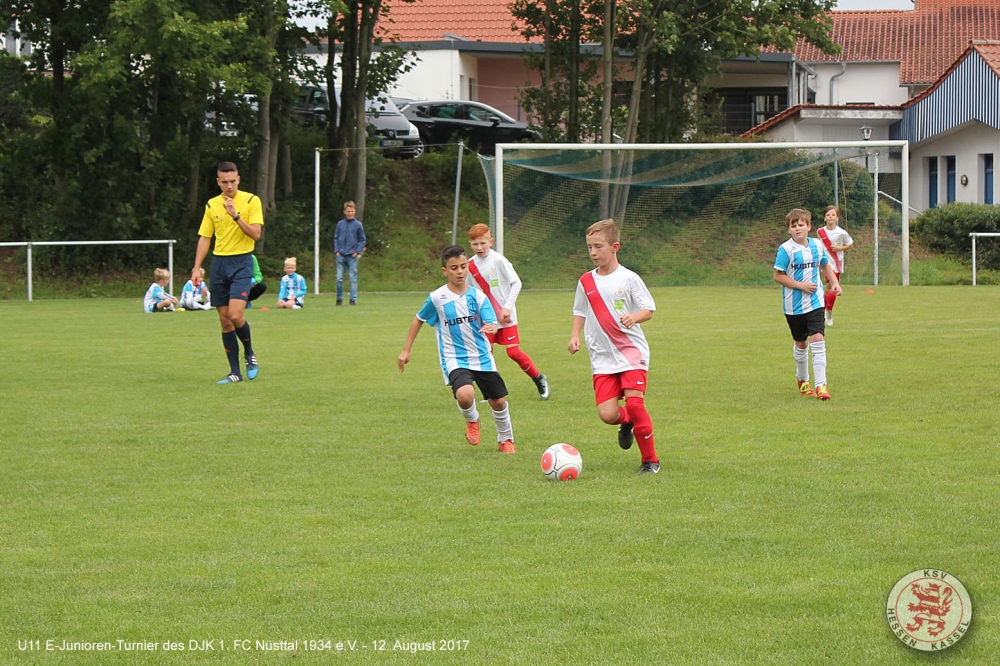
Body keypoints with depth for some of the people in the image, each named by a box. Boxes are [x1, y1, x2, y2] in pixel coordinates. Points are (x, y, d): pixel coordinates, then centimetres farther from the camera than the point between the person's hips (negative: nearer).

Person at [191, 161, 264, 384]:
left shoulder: (251, 201, -4)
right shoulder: (211, 205, 8)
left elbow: (256, 234, -11)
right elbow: (205, 238, 12)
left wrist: (235, 215, -21)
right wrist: (197, 268, 3)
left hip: (242, 263, -4)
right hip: (219, 263, 4)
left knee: (235, 315, -18)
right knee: (224, 319, 3)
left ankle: (250, 355, 8)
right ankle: (235, 372, 8)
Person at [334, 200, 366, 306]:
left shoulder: (358, 224, 0)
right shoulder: (340, 224, 7)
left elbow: (362, 240, 3)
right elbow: (336, 238, 13)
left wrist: (357, 252, -6)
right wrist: (336, 251, 2)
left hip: (352, 256, -2)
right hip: (341, 256, 2)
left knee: (353, 278, -1)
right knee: (339, 278, 1)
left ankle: (353, 299, 2)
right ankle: (339, 299, 10)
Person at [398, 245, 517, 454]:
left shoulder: (478, 296, -2)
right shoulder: (437, 298, -6)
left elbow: (492, 323, -11)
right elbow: (418, 320, 9)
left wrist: (491, 328, -36)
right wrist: (406, 350, 9)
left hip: (483, 358, 3)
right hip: (455, 360, -3)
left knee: (498, 401, 7)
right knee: (464, 394, -30)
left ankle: (506, 440, 36)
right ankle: (472, 421, 6)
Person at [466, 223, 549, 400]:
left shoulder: (498, 260, -12)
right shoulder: (470, 265, 2)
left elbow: (516, 283, -12)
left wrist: (507, 307, -18)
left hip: (506, 316, -4)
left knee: (514, 352, -6)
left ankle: (539, 379, 16)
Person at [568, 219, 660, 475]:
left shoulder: (628, 279, -5)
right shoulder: (586, 281, 7)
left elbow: (649, 309, -3)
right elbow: (580, 312, 20)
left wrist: (634, 317, -25)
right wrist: (575, 335, 4)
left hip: (632, 351, -3)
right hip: (603, 357, 3)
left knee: (634, 402, -17)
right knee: (607, 414, -10)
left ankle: (650, 459, -1)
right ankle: (626, 423, 28)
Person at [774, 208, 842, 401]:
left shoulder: (817, 246, 2)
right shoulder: (786, 249, -12)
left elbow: (825, 265, 19)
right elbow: (778, 276, -12)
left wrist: (835, 282, 6)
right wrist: (801, 286, -18)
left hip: (815, 303, 2)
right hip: (794, 306, -2)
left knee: (817, 339, -12)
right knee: (801, 343, 13)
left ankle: (821, 385, -13)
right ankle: (802, 380, 36)